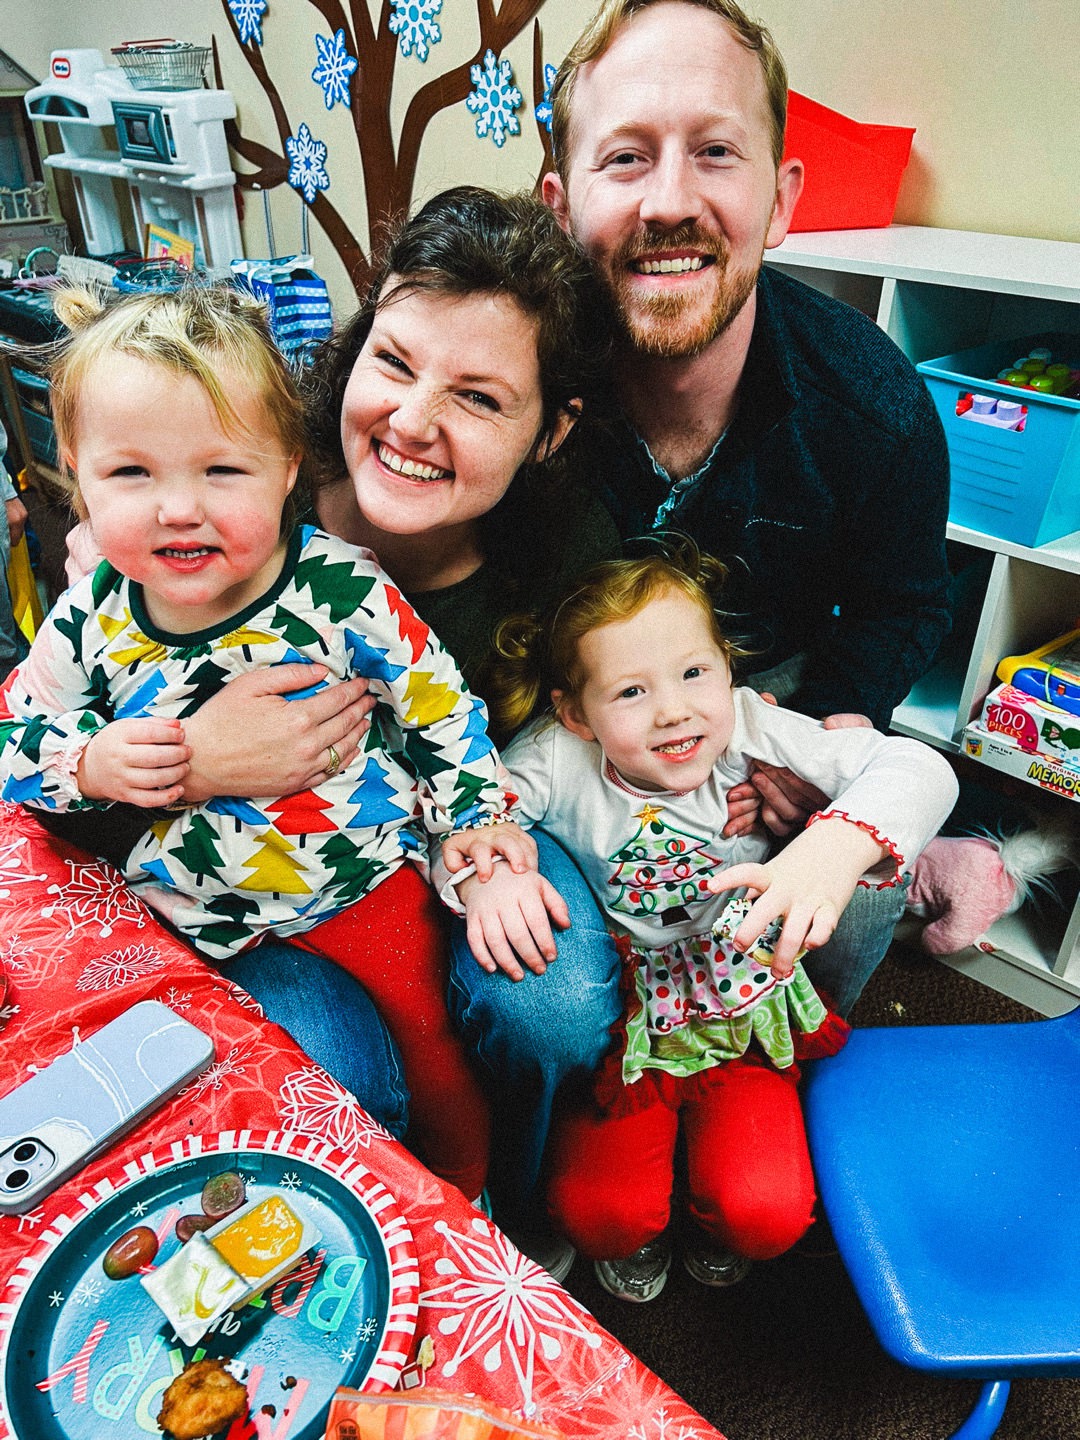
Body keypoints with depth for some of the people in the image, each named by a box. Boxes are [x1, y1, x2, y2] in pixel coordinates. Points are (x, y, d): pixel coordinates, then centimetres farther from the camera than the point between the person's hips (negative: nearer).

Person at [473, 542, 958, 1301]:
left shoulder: (751, 730, -20)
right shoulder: (559, 759, -19)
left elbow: (919, 770, -26)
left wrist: (838, 845, -47)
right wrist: (484, 869, -41)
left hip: (746, 1018, 1)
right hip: (622, 1027, 0)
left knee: (768, 1215, -13)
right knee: (599, 1212, -12)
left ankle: (714, 1223, 27)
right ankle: (638, 1236, 28)